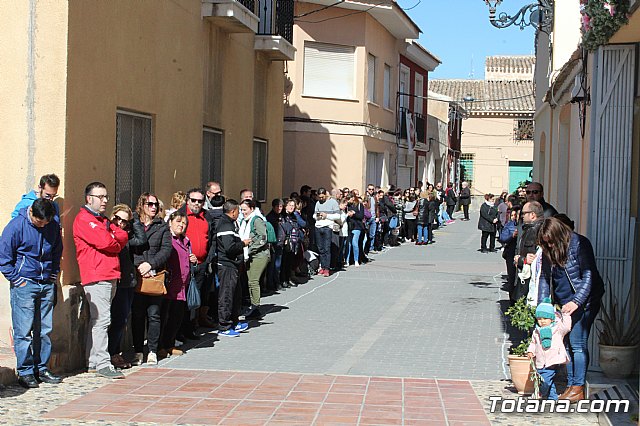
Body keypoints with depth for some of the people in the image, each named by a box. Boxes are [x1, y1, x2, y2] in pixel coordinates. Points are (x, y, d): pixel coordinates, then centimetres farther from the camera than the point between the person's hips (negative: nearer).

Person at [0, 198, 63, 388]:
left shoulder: (54, 226, 4)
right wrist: (16, 279, -7)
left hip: (47, 284, 5)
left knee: (45, 330, 8)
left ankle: (42, 369, 17)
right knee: (23, 331, -4)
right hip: (24, 285, -5)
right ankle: (25, 372, 2)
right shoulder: (16, 226, -10)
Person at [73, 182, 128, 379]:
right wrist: (116, 243, 3)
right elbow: (104, 242, -16)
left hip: (110, 275, 9)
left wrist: (111, 239, -6)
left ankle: (93, 361, 15)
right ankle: (103, 363, -12)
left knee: (98, 320, 11)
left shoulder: (103, 220, 24)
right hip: (95, 276, -9)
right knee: (101, 319, -12)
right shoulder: (83, 219, -6)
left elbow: (123, 236, 13)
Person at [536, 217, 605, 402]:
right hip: (563, 304, 7)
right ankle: (570, 386, 12)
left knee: (577, 344, -9)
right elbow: (544, 278, 13)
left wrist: (576, 301, -23)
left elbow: (589, 275, -16)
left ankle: (578, 388, -3)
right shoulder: (549, 251, 7)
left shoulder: (579, 244, -13)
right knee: (566, 344, 6)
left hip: (584, 301, -7)